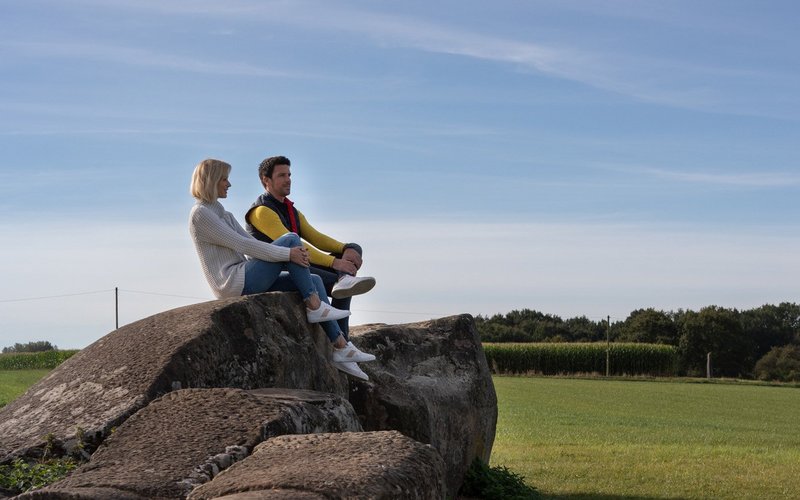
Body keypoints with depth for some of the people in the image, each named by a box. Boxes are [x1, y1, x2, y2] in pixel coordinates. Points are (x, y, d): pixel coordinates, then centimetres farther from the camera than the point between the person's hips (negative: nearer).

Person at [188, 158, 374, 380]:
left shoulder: (223, 214, 21)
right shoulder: (201, 214, -11)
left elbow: (251, 243, 13)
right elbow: (242, 245, -18)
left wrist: (295, 254, -4)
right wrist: (288, 253, -18)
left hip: (245, 282, 10)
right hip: (233, 283, -10)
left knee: (314, 281, 2)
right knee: (290, 239, -14)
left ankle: (341, 347, -1)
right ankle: (315, 307, -11)